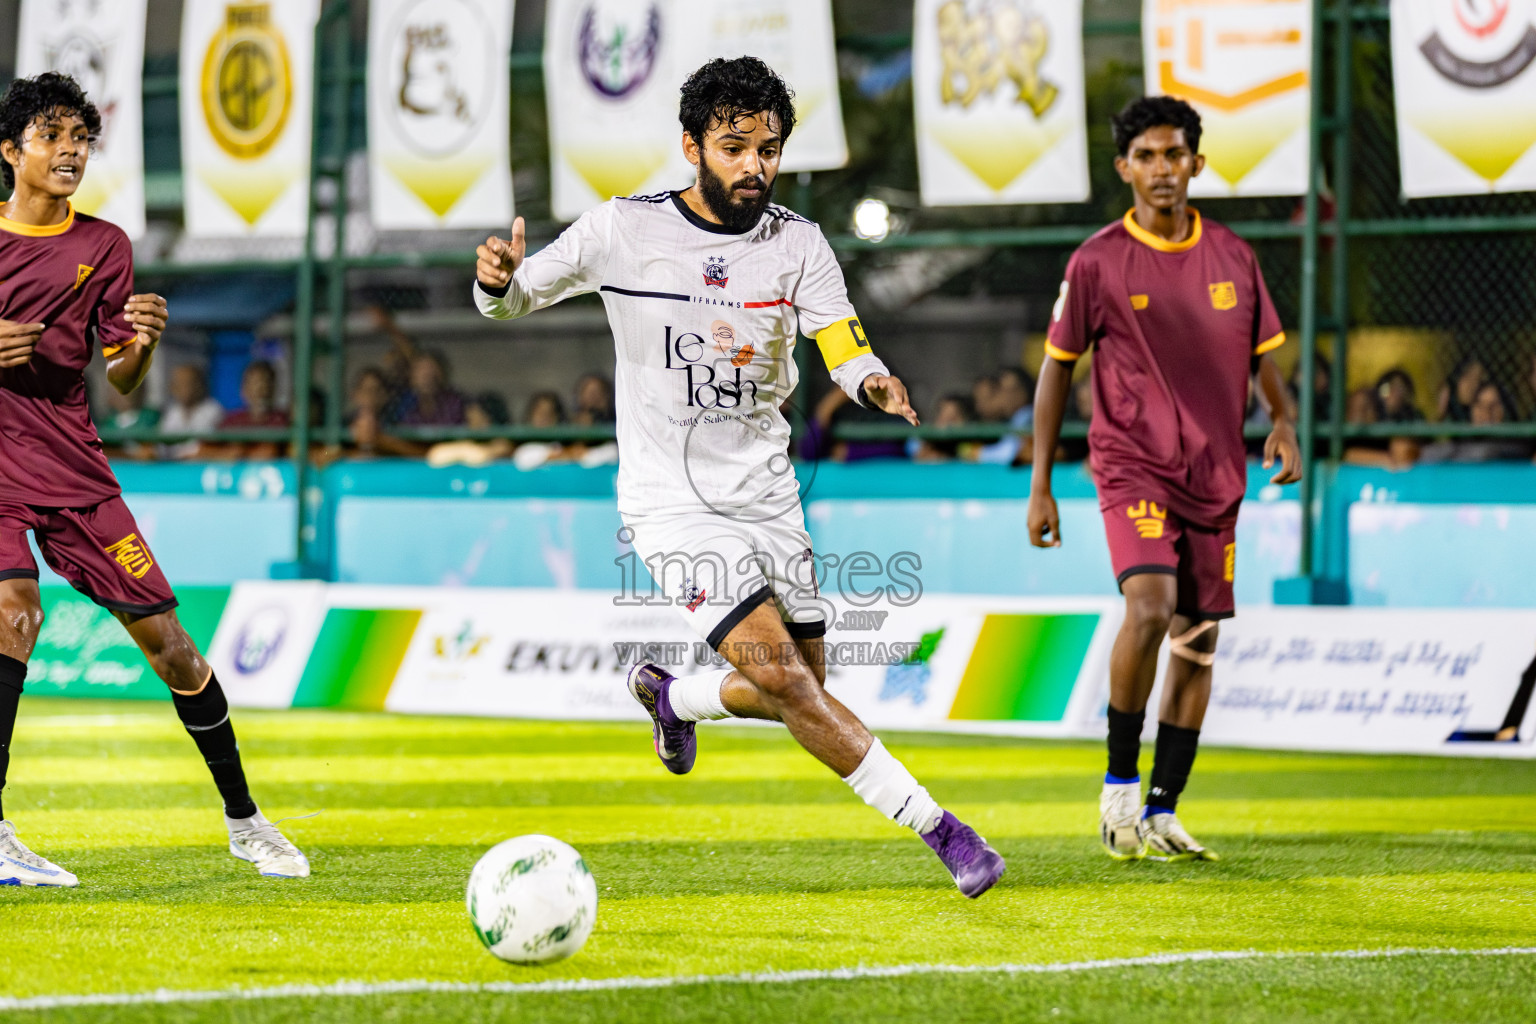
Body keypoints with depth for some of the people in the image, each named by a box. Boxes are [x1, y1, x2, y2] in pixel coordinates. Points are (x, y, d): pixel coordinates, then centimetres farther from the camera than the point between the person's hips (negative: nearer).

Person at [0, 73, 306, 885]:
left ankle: (243, 818, 20)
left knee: (164, 636, 2)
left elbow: (121, 382, 6)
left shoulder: (102, 246, 7)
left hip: (73, 467, 3)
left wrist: (142, 344, -16)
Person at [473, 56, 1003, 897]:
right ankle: (938, 828, -15)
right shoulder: (624, 231, -8)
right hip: (672, 505, -5)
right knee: (782, 676, -19)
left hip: (766, 498, 5)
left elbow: (846, 352, -14)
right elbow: (514, 299, 2)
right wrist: (497, 281, -23)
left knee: (800, 692, 12)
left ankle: (670, 695, 43)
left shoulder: (798, 244, -2)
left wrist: (876, 385, -37)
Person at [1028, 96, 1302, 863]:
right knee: (1150, 605, -24)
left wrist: (1283, 425, -4)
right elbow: (1056, 367, 2)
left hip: (1217, 476, 4)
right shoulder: (1097, 262, -3)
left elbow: (1263, 356, 16)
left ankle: (1161, 813, 13)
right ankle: (1119, 781, -10)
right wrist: (1041, 485, 0)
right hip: (1132, 464, -4)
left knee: (1198, 641, 4)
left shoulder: (1232, 257, 7)